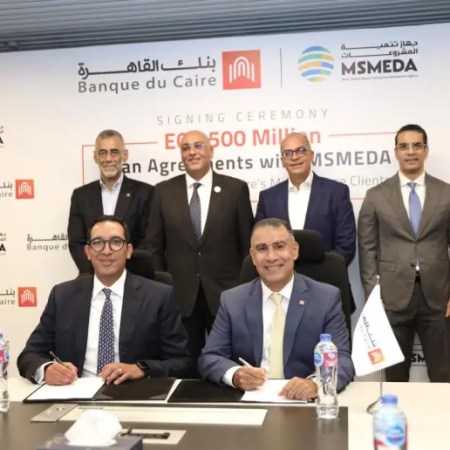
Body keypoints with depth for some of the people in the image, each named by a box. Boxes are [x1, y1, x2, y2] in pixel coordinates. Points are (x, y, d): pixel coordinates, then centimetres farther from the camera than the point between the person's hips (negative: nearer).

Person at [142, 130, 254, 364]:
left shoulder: (236, 188, 0)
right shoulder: (164, 191, 4)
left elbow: (248, 243, 2)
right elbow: (154, 245, 6)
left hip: (225, 293, -1)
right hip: (180, 295, 1)